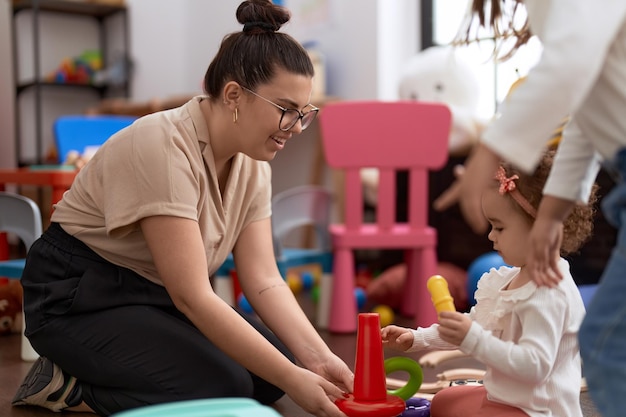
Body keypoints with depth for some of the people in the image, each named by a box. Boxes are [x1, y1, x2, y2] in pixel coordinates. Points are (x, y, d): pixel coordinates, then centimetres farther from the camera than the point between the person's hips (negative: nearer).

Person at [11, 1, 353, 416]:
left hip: (153, 296, 9)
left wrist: (318, 359, -21)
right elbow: (191, 296, -31)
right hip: (77, 298, -8)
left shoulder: (253, 166, -3)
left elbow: (264, 281, -6)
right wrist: (292, 380, -30)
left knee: (276, 365, -8)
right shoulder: (163, 147, -28)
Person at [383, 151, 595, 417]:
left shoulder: (549, 294, -27)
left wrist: (473, 339, -38)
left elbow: (534, 365, -34)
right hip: (503, 395, 11)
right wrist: (417, 338, 9)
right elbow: (473, 326, 16)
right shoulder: (513, 279, 6)